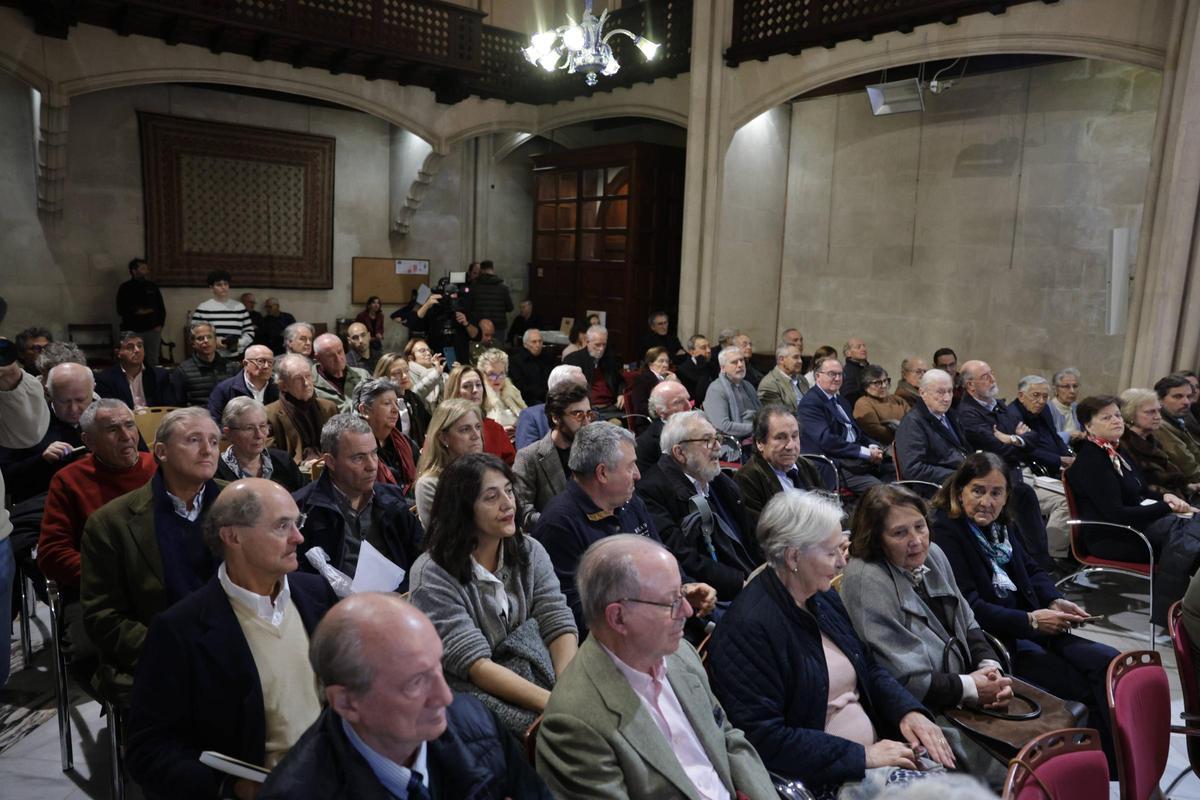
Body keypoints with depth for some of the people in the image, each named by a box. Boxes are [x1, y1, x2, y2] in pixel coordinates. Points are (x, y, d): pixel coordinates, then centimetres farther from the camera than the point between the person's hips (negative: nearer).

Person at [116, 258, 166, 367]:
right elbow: (121, 310, -2)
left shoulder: (152, 286, 9)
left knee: (153, 360, 6)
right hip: (132, 332, -3)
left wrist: (160, 325, 2)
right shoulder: (125, 288, 1)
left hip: (153, 330, 3)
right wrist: (135, 312, -16)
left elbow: (161, 307, 12)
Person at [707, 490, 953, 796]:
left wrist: (909, 711, -3)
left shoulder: (824, 598, 7)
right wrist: (862, 756, -18)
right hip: (821, 776, -8)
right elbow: (763, 738, -21)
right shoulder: (748, 627, -20)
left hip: (876, 749, 8)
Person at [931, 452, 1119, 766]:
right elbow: (968, 608, -20)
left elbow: (1031, 570, 20)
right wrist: (1031, 621, -19)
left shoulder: (997, 525, 12)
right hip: (995, 643, -9)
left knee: (1109, 662, -6)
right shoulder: (944, 532, -16)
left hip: (1030, 630, 9)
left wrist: (1055, 601, -2)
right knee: (1092, 687, -15)